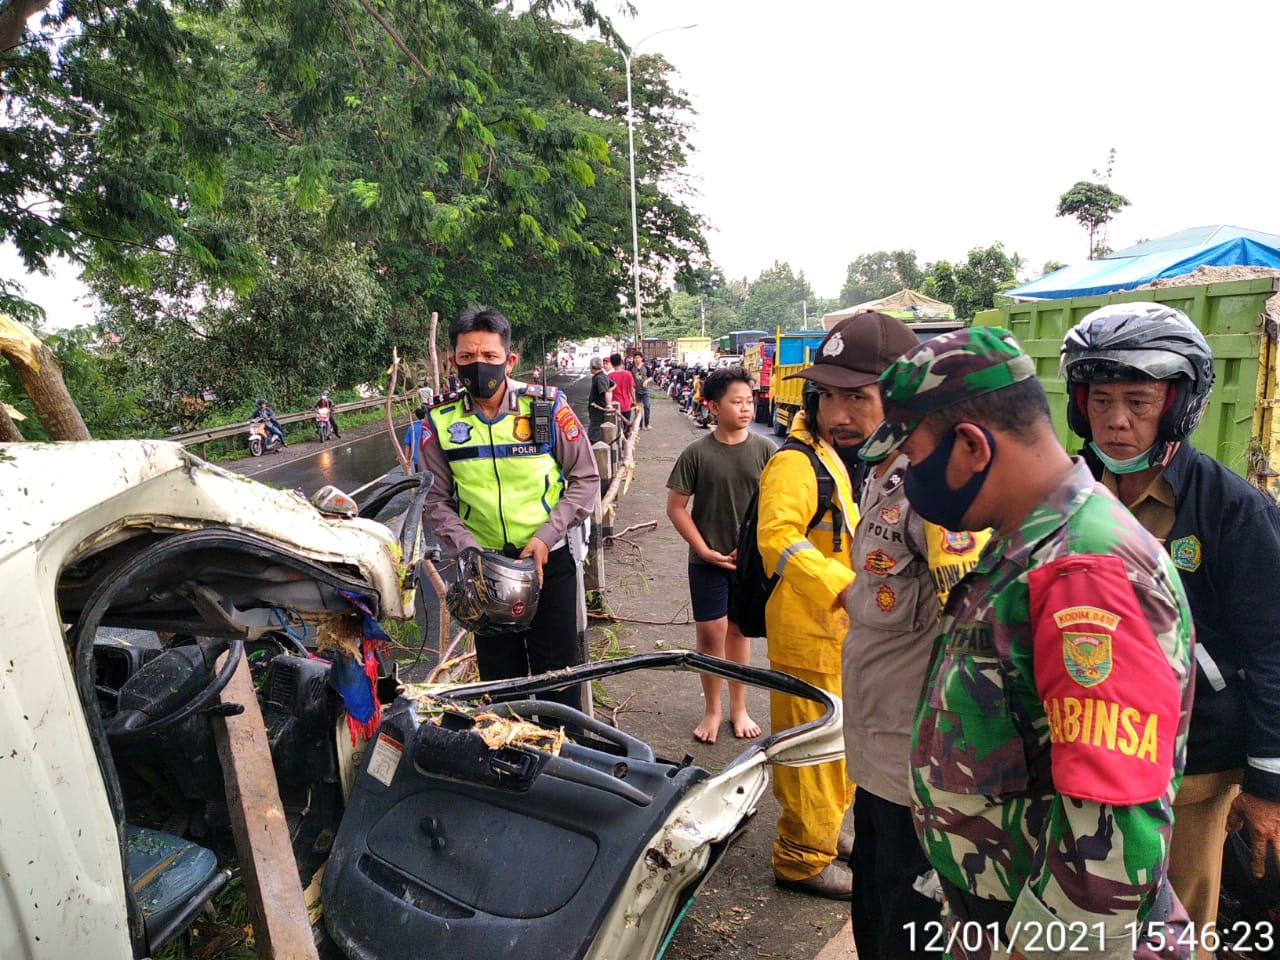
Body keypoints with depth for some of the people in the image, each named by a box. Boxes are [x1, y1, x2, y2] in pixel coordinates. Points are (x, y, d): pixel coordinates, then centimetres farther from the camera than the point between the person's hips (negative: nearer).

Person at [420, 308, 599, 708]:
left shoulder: (547, 406, -10)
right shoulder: (440, 421, -5)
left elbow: (586, 479, -4)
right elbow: (436, 500, 2)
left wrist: (546, 537, -13)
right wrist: (469, 550, -12)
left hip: (550, 560, -2)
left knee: (557, 672, 8)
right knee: (499, 675, 16)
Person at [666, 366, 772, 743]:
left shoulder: (764, 449, -4)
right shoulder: (697, 453, -8)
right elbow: (676, 507, -4)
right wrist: (704, 550, -8)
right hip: (708, 561, -1)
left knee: (739, 629, 14)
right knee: (710, 633, 3)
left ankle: (738, 707, 30)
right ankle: (712, 709, 23)